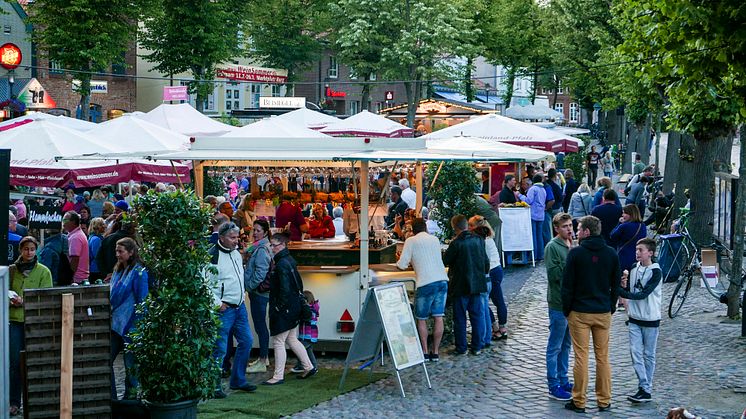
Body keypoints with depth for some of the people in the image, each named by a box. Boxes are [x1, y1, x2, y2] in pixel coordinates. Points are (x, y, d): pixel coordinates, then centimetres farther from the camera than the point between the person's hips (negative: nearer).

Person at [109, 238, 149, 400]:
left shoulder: (139, 272, -10)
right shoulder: (118, 271, 15)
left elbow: (142, 300, -13)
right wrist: (109, 316, 18)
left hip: (130, 325, -8)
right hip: (115, 324, 8)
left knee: (130, 362, 2)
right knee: (106, 359, 4)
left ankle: (130, 396, 12)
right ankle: (110, 397, 10)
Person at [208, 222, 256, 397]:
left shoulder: (236, 254, 13)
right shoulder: (212, 256, -14)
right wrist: (217, 303, -18)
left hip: (239, 307, 9)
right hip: (223, 309, -9)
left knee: (246, 341, 12)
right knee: (220, 348, -7)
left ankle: (238, 380, 24)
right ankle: (214, 386, 2)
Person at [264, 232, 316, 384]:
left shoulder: (282, 264, -18)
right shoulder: (289, 260, 11)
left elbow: (285, 289, -23)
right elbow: (298, 285, 18)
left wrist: (278, 307, -17)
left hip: (284, 309, -10)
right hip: (294, 308, 10)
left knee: (278, 342, -3)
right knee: (292, 340, 19)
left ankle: (278, 376, 2)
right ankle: (309, 367, 25)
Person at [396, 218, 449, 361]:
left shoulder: (411, 241, 1)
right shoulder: (435, 239, 16)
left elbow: (402, 265, -2)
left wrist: (399, 262, 21)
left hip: (425, 284, -4)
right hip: (442, 280, 5)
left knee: (421, 319, 8)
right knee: (438, 317, 7)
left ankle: (425, 352, 8)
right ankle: (435, 352, 11)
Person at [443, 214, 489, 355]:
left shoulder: (456, 243, -16)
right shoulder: (479, 240, 0)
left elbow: (445, 261, -7)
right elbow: (486, 261, 10)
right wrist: (484, 272, 26)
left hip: (461, 286, -4)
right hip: (477, 284, 4)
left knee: (460, 317, 5)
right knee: (477, 315, 11)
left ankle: (461, 347, 8)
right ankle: (477, 347, 13)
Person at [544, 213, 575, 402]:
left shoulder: (571, 245, 10)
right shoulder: (552, 247, -13)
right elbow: (553, 274, -20)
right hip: (558, 303, -8)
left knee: (566, 344, 16)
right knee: (555, 346, 1)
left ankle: (563, 380, 27)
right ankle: (554, 386, 6)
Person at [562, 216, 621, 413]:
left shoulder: (576, 253, -11)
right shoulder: (611, 254, 1)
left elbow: (567, 284, -9)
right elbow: (616, 285, 6)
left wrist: (567, 309, 3)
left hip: (579, 313, -3)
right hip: (603, 313, 3)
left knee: (581, 357, 1)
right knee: (603, 357, 10)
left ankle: (579, 401, 7)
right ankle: (604, 401, 16)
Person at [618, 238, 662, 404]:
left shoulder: (655, 272, -14)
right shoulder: (633, 268, 4)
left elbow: (643, 294, -23)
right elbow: (627, 291, 12)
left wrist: (621, 292, -24)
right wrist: (624, 285, -10)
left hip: (650, 319, -5)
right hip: (634, 318, 5)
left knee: (648, 355, 5)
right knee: (635, 353, -3)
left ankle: (647, 389, 12)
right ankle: (644, 388, -2)